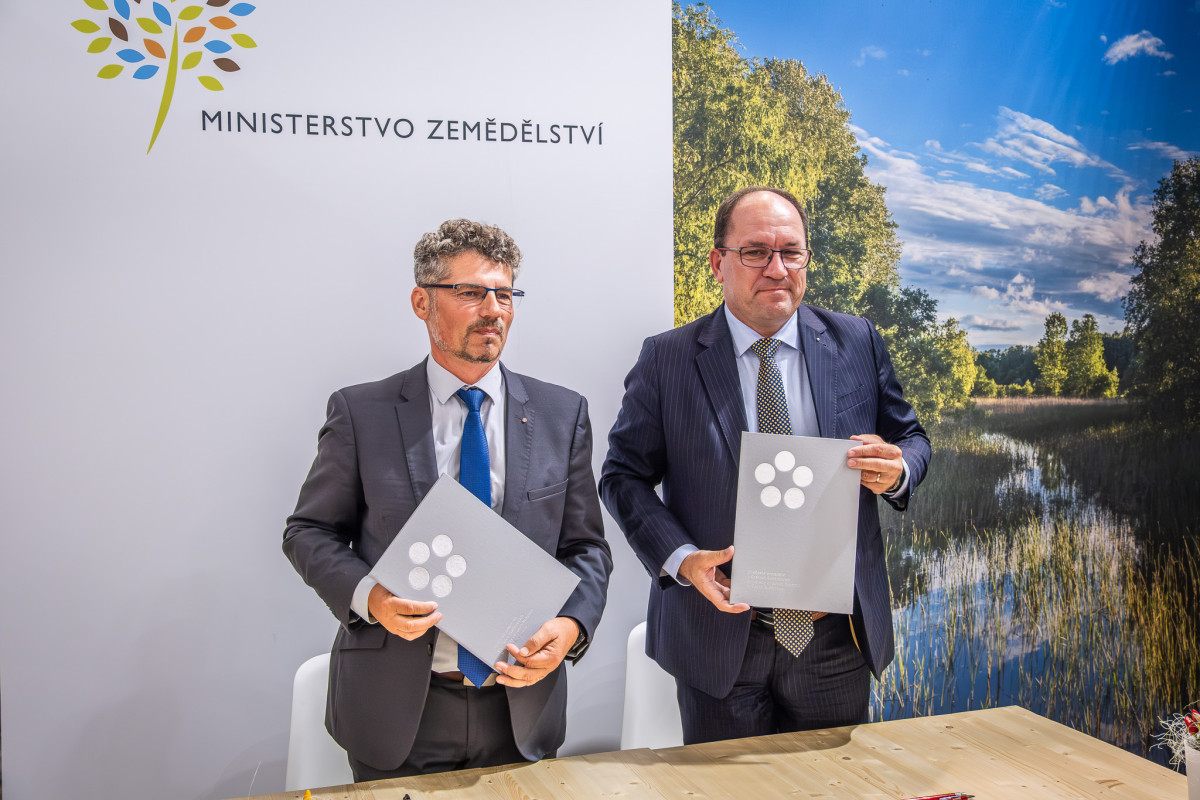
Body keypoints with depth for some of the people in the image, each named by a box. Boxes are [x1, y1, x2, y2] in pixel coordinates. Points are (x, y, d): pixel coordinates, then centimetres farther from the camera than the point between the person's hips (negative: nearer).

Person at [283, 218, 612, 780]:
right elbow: (309, 532, 2)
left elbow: (586, 547, 4)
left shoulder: (562, 415, 1)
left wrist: (571, 625, -14)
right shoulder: (361, 413, -4)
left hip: (521, 703, 2)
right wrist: (369, 596, -17)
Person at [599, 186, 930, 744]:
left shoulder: (858, 342, 1)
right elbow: (624, 475, -3)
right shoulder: (666, 359, -5)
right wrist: (681, 559, -18)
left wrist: (896, 471, -15)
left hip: (836, 635, 2)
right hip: (720, 631, -2)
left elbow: (911, 440, 9)